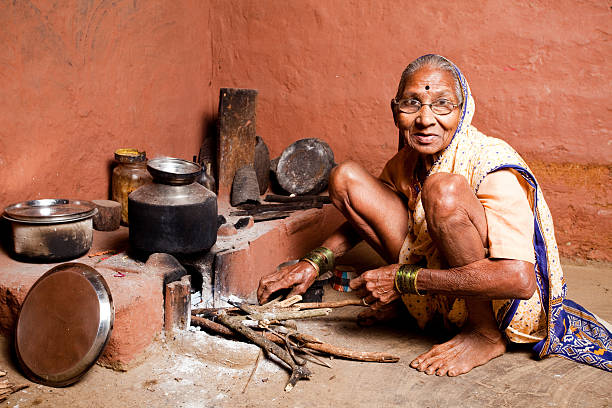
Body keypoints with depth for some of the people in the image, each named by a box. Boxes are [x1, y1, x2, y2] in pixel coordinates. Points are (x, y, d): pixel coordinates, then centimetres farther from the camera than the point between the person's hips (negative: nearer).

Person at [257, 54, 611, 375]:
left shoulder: (491, 167, -25)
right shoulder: (408, 160, -4)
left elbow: (519, 279, -36)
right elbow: (367, 215, 14)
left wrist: (403, 279, -30)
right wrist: (313, 263, -1)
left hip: (503, 306, -6)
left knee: (443, 189, -34)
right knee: (346, 178, -2)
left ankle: (486, 336, -14)